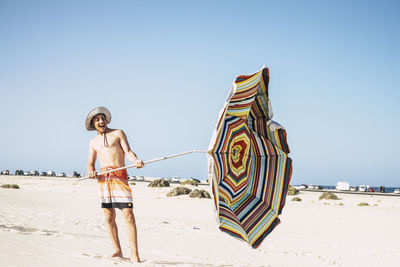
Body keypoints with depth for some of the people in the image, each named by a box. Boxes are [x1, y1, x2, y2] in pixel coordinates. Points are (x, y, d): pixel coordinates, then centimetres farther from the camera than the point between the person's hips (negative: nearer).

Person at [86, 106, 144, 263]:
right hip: (103, 178, 4)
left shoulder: (118, 133, 10)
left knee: (128, 214, -13)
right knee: (109, 217, 3)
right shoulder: (93, 142, 21)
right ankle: (117, 251, 13)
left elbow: (128, 151, -1)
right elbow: (90, 164, 19)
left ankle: (134, 254, -14)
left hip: (119, 176, -4)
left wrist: (136, 160, -22)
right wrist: (91, 171, -6)